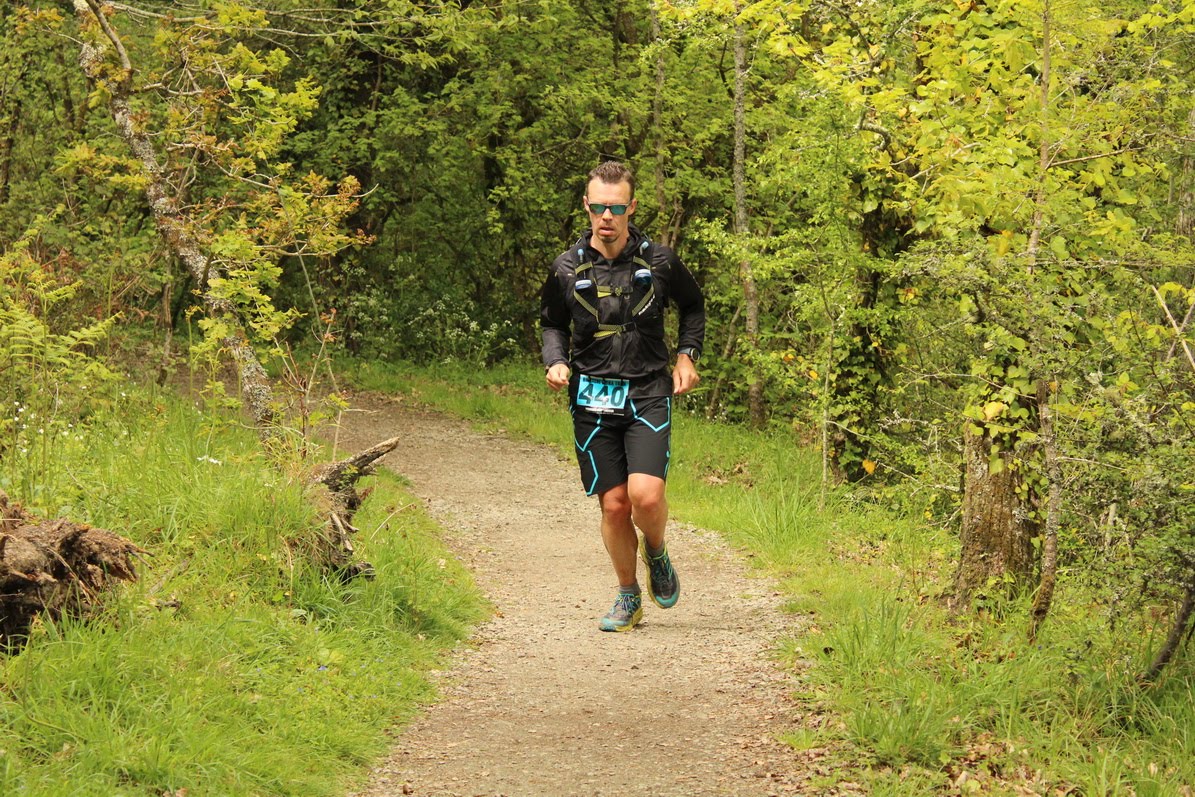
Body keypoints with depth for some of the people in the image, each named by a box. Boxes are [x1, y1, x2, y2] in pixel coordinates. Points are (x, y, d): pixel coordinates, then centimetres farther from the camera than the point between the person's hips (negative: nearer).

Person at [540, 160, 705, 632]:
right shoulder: (568, 269, 0)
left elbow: (693, 307, 18)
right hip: (592, 398, 1)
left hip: (648, 394, -1)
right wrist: (555, 362, -3)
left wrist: (687, 354, 6)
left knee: (646, 495, -18)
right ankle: (628, 596, 20)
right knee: (614, 505, 0)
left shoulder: (658, 262, -1)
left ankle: (656, 553, 15)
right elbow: (552, 324, 16)